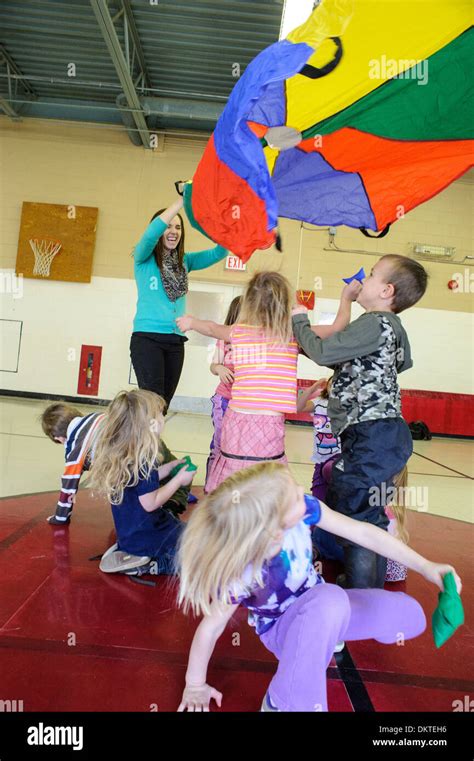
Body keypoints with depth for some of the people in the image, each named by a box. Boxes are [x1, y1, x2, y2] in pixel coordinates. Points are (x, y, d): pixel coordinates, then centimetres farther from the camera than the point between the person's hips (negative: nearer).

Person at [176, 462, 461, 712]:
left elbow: (362, 532, -17)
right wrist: (195, 685, -6)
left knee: (411, 617, -2)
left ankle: (325, 633, 21)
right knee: (330, 600, -39)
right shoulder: (241, 575, -38)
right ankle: (282, 704, -16)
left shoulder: (302, 509, -29)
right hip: (282, 631, -5)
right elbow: (210, 627, -22)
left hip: (318, 607, 6)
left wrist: (426, 566, -13)